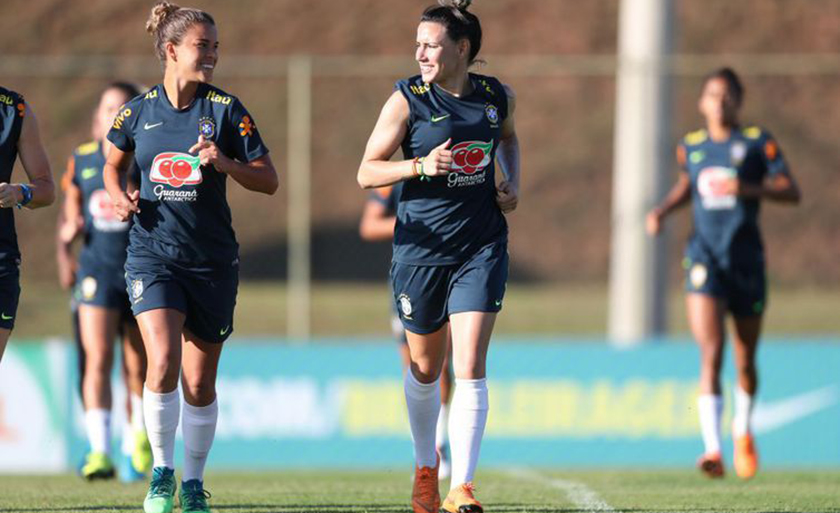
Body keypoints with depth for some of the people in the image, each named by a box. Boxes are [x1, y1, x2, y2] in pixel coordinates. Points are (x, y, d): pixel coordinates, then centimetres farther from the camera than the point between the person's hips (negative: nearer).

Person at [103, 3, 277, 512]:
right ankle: (162, 472, -1)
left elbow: (268, 180, -1)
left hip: (212, 258, 0)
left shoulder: (226, 109, -2)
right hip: (153, 254, 0)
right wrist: (119, 195, 0)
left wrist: (226, 163, -19)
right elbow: (114, 165, 21)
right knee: (163, 364, -19)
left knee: (200, 383, 6)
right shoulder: (138, 111, 2)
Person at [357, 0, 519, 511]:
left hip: (482, 248, 1)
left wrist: (513, 183, 8)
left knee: (470, 367, -11)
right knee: (425, 369, 12)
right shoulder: (407, 100, -7)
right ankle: (426, 468, 36)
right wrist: (422, 166, -21)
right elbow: (367, 172, -5)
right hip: (421, 247, -1)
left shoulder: (497, 96, 2)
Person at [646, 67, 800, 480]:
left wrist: (750, 189, -21)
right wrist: (662, 211, 10)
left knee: (745, 360, 11)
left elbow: (792, 192, -6)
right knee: (711, 355, -17)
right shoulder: (690, 147, 8)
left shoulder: (757, 143, -1)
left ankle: (742, 430, 40)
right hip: (705, 259, 0)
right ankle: (712, 450, -24)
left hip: (746, 258, 0)